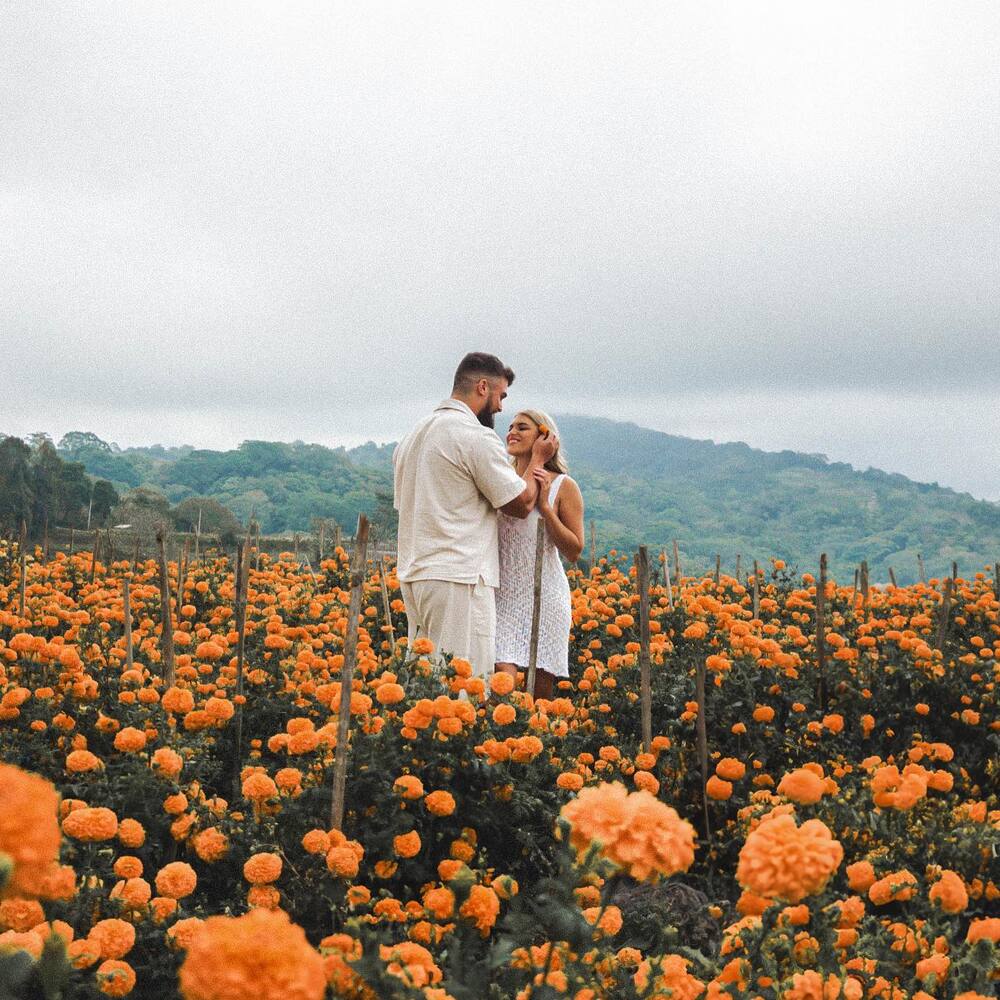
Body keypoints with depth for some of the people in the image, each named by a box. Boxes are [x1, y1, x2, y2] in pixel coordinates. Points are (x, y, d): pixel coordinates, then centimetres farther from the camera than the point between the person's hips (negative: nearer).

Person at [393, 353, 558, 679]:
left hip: (413, 575, 9)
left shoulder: (412, 437, 18)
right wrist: (536, 459, 14)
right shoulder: (477, 437, -10)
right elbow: (521, 504, -5)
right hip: (459, 579, -9)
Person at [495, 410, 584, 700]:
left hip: (545, 593, 0)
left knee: (542, 689, 4)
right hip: (503, 595, 1)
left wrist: (545, 505, -11)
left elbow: (574, 551, -3)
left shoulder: (563, 486, 0)